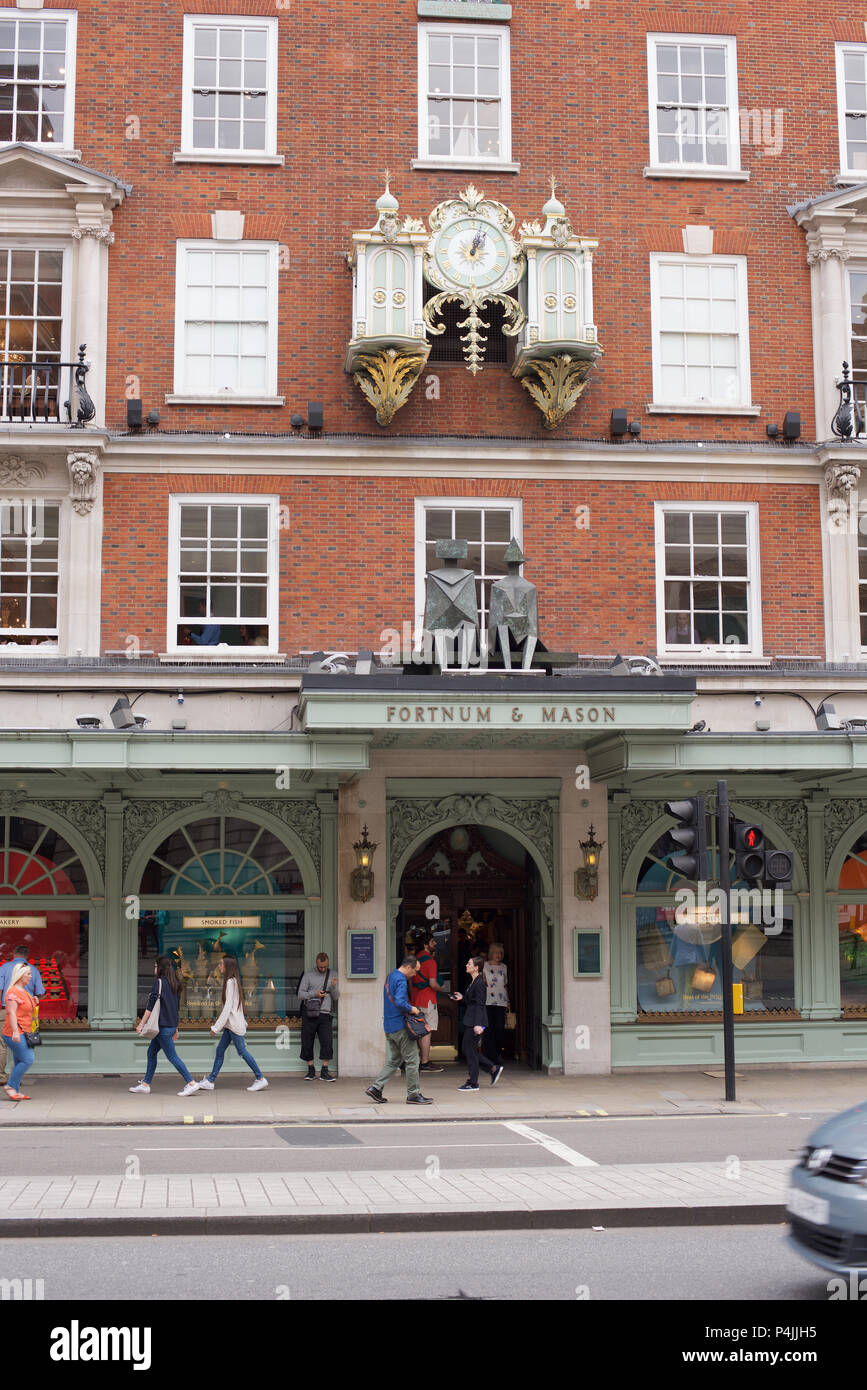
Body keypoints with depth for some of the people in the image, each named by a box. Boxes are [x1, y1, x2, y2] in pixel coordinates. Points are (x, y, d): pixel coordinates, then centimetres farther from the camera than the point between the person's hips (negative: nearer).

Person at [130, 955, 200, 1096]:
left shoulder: (159, 982, -13)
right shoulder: (174, 984, 12)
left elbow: (151, 1005, -15)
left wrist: (142, 1024, -11)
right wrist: (175, 1028, 24)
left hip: (163, 1026, -9)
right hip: (172, 1025, 9)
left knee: (172, 1056, -5)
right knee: (151, 1052, 15)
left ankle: (191, 1083, -7)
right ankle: (145, 1085, 18)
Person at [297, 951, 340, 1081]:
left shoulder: (332, 976, 13)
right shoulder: (308, 975, 7)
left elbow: (336, 997, 9)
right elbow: (300, 994, 3)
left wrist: (334, 986, -11)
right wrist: (314, 994, -12)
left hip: (325, 1015, 1)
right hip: (309, 1013, -1)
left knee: (327, 1042, -10)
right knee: (307, 1043, 0)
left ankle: (324, 1072, -6)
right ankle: (311, 1070, 12)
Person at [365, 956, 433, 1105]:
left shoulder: (391, 977, 15)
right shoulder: (401, 980, -16)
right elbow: (400, 1002, -28)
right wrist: (412, 1009, -12)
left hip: (390, 1027, 9)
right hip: (400, 1026, -9)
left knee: (393, 1060, 13)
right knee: (412, 1060, -1)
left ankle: (375, 1088, 7)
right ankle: (413, 1094, 3)